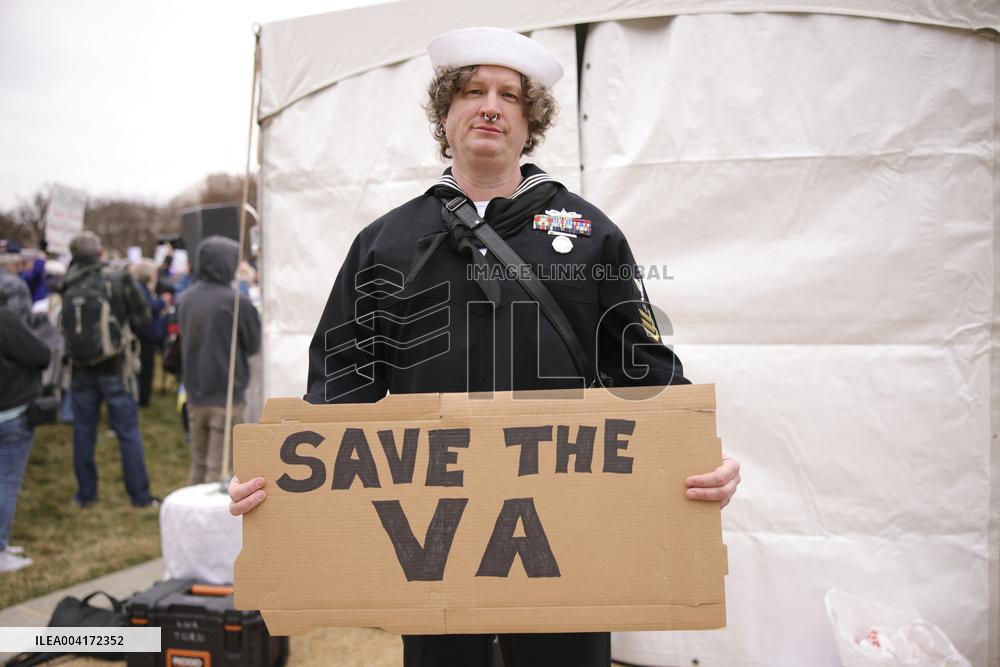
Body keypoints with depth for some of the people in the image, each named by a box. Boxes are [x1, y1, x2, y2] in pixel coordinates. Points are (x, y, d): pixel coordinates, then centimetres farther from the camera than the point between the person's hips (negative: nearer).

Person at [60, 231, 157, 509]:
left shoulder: (68, 288, -1)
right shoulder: (119, 281, -11)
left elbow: (66, 327, 7)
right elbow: (142, 318, -7)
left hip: (81, 369, 3)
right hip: (115, 367, -3)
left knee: (83, 431, 13)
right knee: (128, 432, 4)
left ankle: (86, 494, 21)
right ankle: (140, 496, 8)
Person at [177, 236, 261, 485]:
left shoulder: (185, 299, 4)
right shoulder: (236, 301, -16)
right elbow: (253, 344, -4)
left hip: (194, 395, 6)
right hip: (226, 396, -6)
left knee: (198, 465, 17)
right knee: (218, 467, -1)